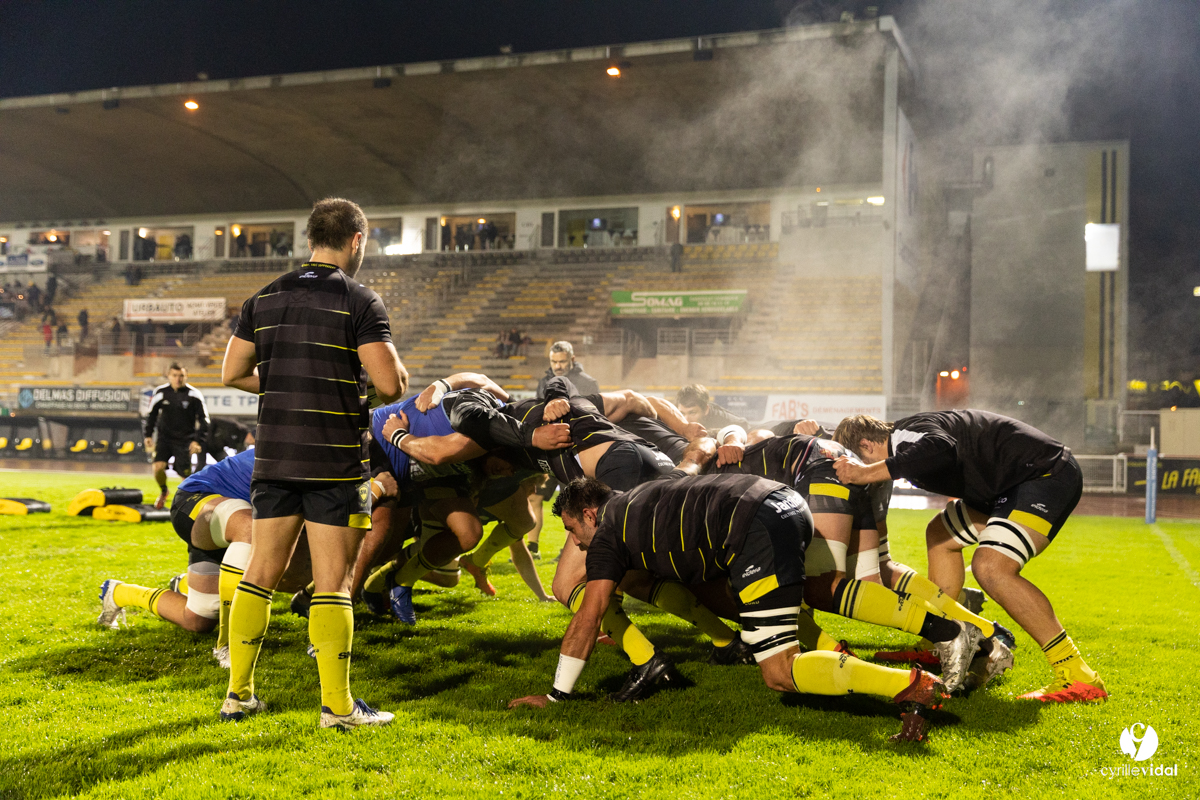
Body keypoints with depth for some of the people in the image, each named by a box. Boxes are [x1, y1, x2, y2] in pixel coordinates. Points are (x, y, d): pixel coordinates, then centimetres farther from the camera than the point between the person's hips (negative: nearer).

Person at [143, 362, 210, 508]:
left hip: (185, 440, -2)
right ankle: (163, 492, 15)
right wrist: (147, 435, 5)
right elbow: (151, 414, 12)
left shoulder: (194, 394, -9)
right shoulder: (160, 392, -2)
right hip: (164, 437, 2)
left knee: (186, 474, -7)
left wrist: (198, 441, -9)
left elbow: (203, 419, -2)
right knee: (158, 467, -16)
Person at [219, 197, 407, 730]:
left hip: (273, 456, 5)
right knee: (332, 582, 0)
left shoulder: (264, 298, 9)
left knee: (261, 571, 13)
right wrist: (397, 379, 7)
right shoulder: (360, 302, -9)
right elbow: (390, 385, -15)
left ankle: (238, 694, 20)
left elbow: (233, 374, 12)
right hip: (336, 461, -5)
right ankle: (337, 706, 5)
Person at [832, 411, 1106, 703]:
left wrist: (865, 473, -36)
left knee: (990, 566, -27)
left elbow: (940, 450, -41)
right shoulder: (902, 440, 13)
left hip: (1048, 475, -11)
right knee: (940, 535, 19)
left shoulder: (905, 434, -17)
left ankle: (1078, 677, -22)